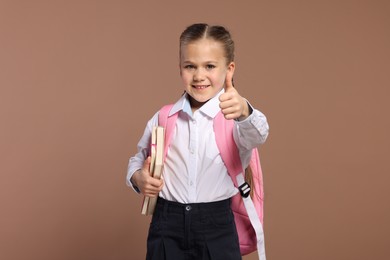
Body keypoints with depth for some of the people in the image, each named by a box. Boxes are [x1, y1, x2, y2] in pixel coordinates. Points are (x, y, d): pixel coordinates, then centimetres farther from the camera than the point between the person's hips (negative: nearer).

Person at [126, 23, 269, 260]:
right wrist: (138, 178, -6)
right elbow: (139, 159, 15)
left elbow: (256, 136, -27)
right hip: (167, 225, 2)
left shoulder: (233, 116, -7)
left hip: (217, 227, -2)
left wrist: (244, 112, -47)